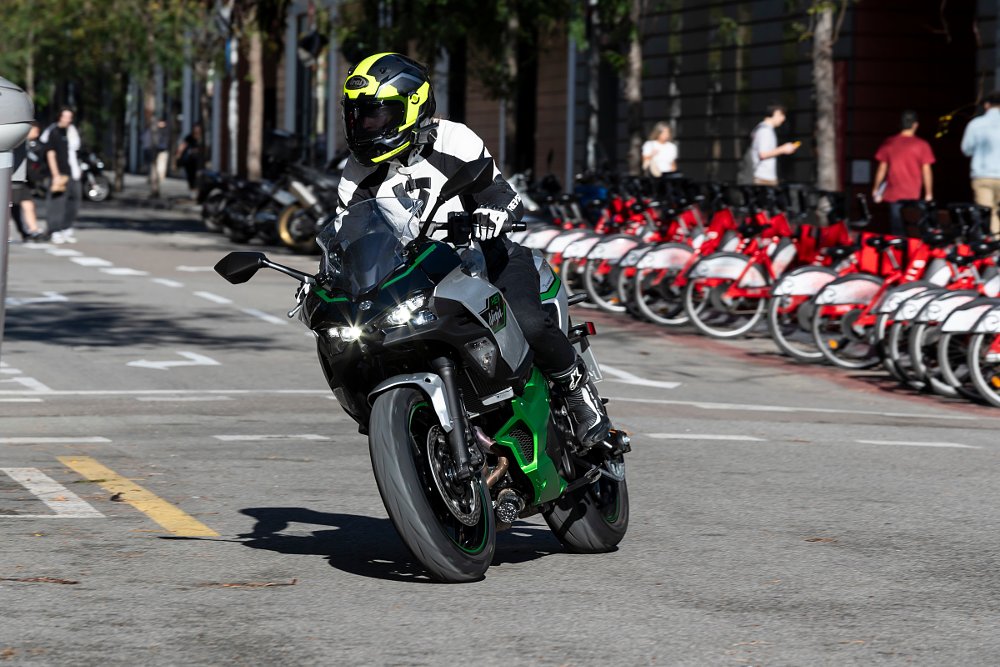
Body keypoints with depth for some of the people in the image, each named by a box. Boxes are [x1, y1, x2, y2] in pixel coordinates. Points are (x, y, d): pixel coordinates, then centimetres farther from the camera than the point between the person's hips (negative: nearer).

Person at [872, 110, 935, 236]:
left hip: (894, 194, 2)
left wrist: (876, 189, 15)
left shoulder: (889, 143, 2)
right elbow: (926, 171, -4)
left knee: (897, 232, 5)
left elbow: (882, 168, 6)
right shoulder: (921, 145, -4)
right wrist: (928, 194, 2)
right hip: (914, 195, -2)